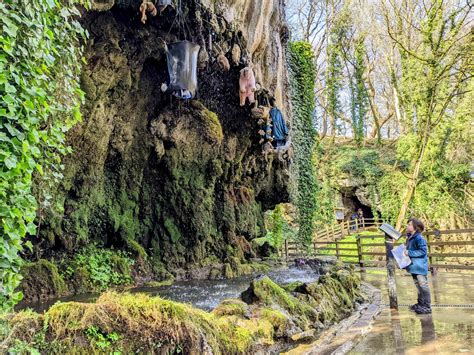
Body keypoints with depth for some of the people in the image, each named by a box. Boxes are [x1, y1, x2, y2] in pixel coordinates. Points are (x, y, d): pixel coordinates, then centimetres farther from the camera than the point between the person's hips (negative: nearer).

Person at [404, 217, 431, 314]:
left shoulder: (419, 238, -19)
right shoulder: (409, 238, 9)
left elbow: (423, 251, -24)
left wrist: (409, 253, -22)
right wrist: (405, 252, 8)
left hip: (420, 267, -10)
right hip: (413, 266, 10)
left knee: (423, 286, -4)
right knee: (418, 285, 18)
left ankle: (427, 307, 3)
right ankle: (420, 304, 29)